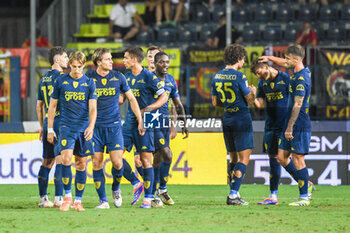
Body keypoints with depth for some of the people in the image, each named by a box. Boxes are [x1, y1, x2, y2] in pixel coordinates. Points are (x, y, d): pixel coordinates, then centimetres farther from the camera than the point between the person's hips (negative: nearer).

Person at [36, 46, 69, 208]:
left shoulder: (44, 79, 15)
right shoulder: (60, 77, -9)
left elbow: (39, 105, 19)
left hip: (47, 123, 8)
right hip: (60, 122, -8)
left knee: (46, 162, 12)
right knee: (61, 161, -8)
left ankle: (43, 199, 15)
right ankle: (59, 199, -12)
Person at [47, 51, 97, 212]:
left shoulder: (89, 83, 4)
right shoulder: (60, 82, 4)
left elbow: (93, 108, 0)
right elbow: (52, 106, 10)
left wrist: (91, 126, -16)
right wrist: (50, 129, 7)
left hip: (84, 128, 1)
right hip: (66, 126, -1)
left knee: (81, 164, 3)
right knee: (66, 158, -18)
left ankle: (78, 200, 11)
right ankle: (67, 196, -7)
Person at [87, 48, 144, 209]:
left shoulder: (118, 77, 3)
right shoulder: (89, 79, -1)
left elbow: (131, 99, 11)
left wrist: (140, 120, 7)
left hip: (114, 125, 0)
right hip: (96, 127, 0)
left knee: (117, 162, -7)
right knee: (97, 163, -4)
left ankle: (116, 189, 22)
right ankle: (103, 200, 4)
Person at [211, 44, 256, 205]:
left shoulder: (217, 77, 7)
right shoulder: (239, 77, -14)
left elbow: (215, 102, 12)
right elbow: (250, 100, -9)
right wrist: (253, 91, 11)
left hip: (227, 118, 7)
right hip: (242, 119, -7)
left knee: (234, 159, 14)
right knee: (244, 158, -5)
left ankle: (233, 194, 14)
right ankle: (234, 195, -14)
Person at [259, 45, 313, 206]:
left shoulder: (301, 79, -18)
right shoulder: (302, 71, 10)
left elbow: (297, 105, -21)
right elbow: (285, 64, 35)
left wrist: (289, 128, -20)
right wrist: (270, 58, 29)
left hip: (300, 126, -10)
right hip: (290, 124, 10)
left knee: (298, 159, -6)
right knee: (282, 157, 11)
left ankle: (304, 196, 0)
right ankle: (306, 186, 19)